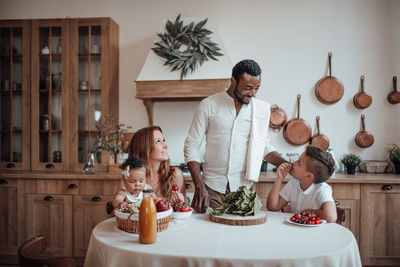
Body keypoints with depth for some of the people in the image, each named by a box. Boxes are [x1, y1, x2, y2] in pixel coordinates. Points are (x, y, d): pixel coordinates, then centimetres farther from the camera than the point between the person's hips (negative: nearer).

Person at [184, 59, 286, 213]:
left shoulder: (262, 109, 5)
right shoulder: (208, 105, -3)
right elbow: (191, 146, -3)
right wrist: (199, 187, -12)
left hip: (243, 188, 2)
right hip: (212, 188, -1)